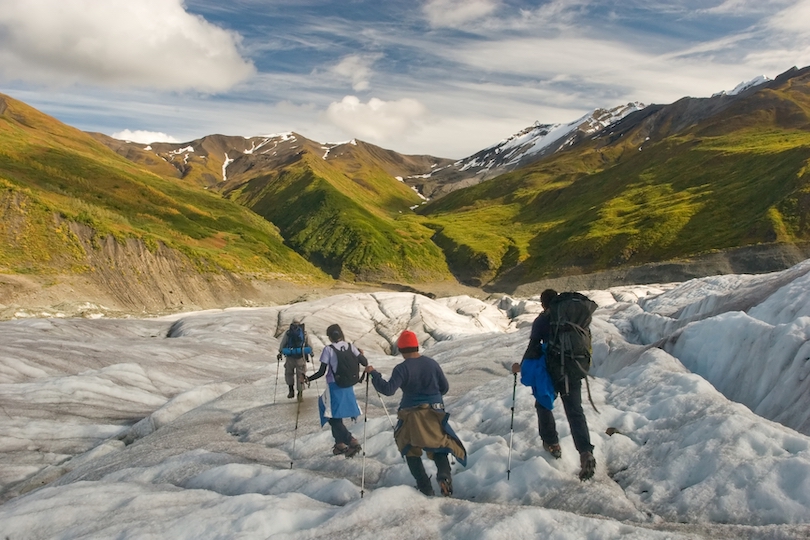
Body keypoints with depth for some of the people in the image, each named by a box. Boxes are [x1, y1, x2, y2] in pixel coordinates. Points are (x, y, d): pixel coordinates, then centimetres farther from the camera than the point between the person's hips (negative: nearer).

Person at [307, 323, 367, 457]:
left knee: (333, 418, 2)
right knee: (336, 416, 21)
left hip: (334, 387, -6)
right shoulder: (350, 347, 0)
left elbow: (322, 372, -13)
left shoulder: (328, 349, -13)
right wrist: (361, 354, 21)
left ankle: (352, 441, -12)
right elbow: (365, 363, 0)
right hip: (348, 387, 6)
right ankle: (340, 444, 27)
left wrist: (308, 379, 1)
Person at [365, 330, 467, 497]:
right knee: (439, 445, 15)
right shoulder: (432, 363, -1)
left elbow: (388, 390, -23)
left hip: (412, 416, -3)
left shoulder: (402, 368, -15)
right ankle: (444, 474, -12)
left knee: (411, 450, 16)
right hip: (434, 413, 3)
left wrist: (373, 374, -13)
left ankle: (424, 486, 7)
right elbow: (445, 387, 6)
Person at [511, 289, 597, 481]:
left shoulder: (541, 321, -6)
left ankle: (552, 443, 24)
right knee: (575, 412, 3)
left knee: (543, 405, 20)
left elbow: (534, 347, -10)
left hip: (551, 372, -3)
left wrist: (522, 366, 2)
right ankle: (586, 452, -13)